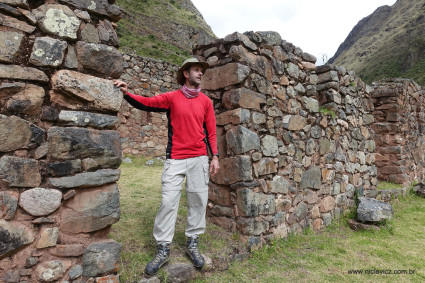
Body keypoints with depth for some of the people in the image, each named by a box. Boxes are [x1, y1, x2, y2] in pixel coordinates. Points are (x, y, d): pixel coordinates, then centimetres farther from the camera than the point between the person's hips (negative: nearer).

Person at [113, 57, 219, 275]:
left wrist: (215, 156, 1)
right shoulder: (172, 97, 5)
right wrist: (127, 93, -20)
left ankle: (192, 243, 22)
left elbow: (211, 131, 8)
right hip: (175, 159, -2)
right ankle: (163, 249, 10)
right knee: (168, 201, -3)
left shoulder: (205, 101, 10)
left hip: (200, 158, 2)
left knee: (198, 200, 6)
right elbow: (147, 103, -3)